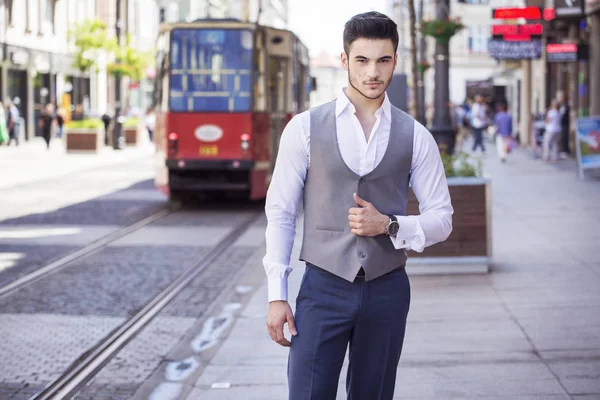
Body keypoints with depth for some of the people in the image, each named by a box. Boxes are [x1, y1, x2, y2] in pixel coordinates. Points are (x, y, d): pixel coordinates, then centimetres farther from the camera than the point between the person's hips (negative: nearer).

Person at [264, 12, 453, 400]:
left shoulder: (415, 136, 2)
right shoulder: (305, 128, -1)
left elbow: (441, 219, 6)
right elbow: (280, 213, 1)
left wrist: (389, 225, -13)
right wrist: (277, 296, -4)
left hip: (387, 291, 2)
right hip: (323, 288, -2)